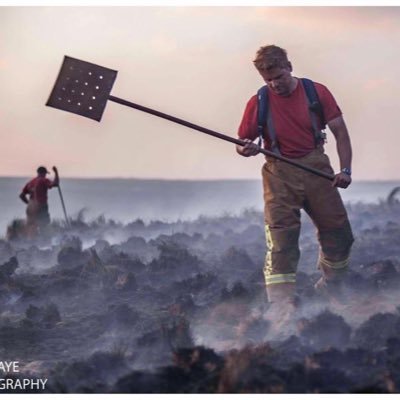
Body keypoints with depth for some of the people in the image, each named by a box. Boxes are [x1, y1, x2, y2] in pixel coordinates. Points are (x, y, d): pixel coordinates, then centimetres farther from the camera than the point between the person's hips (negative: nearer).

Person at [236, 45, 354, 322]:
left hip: (316, 168, 2)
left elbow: (340, 132, 3)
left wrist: (345, 169, -9)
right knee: (281, 239, -12)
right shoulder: (259, 103, -2)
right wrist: (246, 149, -21)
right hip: (280, 174, -2)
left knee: (338, 233, 8)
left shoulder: (317, 92, -1)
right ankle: (283, 305, -13)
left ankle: (329, 289, 32)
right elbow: (241, 142, 4)